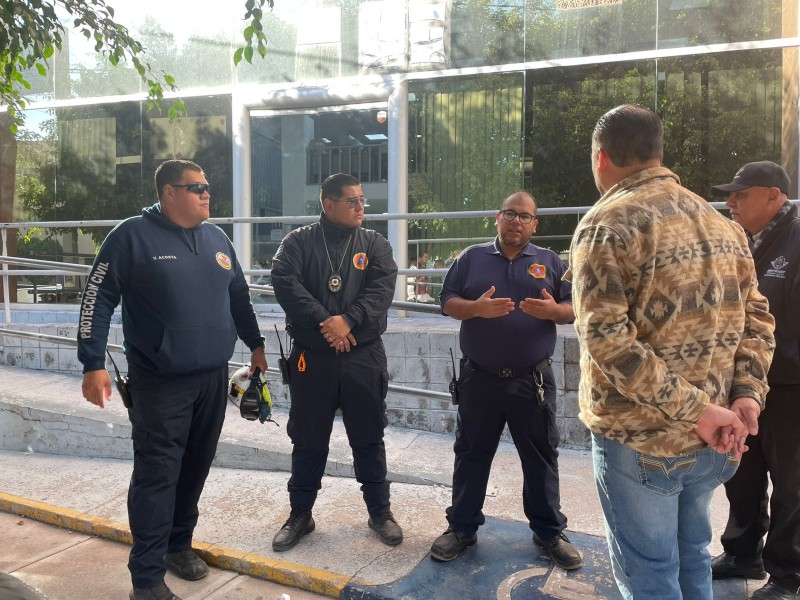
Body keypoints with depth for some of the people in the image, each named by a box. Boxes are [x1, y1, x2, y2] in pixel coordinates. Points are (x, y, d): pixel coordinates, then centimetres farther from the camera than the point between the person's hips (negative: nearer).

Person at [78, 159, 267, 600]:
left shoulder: (218, 239, 10)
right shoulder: (132, 236, -7)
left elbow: (239, 297, 20)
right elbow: (97, 299, -8)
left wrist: (255, 345, 23)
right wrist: (93, 364, -14)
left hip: (213, 379, 6)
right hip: (159, 382, -5)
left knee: (195, 468, 14)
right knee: (157, 475, -3)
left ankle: (179, 544, 32)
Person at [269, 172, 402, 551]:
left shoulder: (374, 244, 6)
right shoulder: (298, 242, 2)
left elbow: (382, 288, -8)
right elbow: (286, 284, -12)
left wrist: (347, 320, -22)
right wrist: (324, 323, -20)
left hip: (364, 357, 1)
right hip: (311, 357, 0)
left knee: (369, 438, 11)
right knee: (308, 440, 11)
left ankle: (379, 511, 27)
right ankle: (300, 513, 28)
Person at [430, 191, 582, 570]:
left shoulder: (550, 262, 7)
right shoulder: (471, 258, 6)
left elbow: (574, 310, 7)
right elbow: (448, 303, 2)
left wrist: (553, 310, -16)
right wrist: (476, 308, -18)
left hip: (533, 380, 0)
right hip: (479, 378, 0)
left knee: (541, 457, 10)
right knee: (471, 454, 10)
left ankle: (549, 532, 26)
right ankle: (462, 527, 25)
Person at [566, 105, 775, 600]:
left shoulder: (606, 225, -13)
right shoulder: (723, 224, 10)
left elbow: (607, 341, -23)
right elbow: (756, 318, 7)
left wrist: (696, 411, -19)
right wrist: (746, 398, -3)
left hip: (641, 438, -6)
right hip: (712, 442, 7)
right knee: (692, 557, 24)